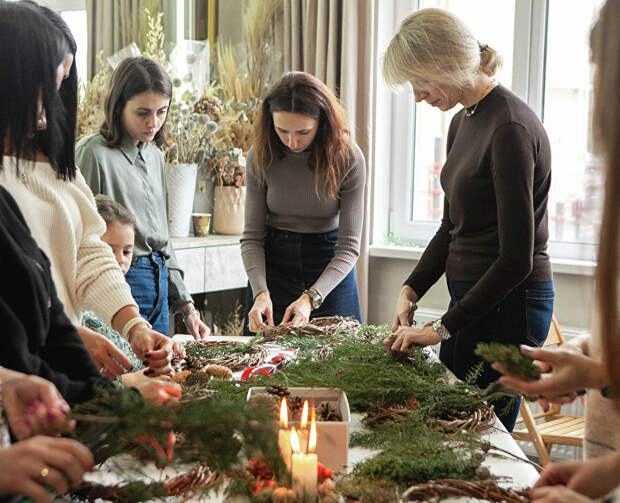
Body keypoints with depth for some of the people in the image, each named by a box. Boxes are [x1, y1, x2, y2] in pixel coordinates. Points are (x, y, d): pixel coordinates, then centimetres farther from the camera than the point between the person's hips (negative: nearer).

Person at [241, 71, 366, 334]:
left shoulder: (348, 158, -16)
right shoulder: (260, 157, -11)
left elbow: (349, 246, -16)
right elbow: (252, 236, -7)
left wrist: (311, 298, -28)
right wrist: (261, 292, -24)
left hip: (331, 272, -1)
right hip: (273, 264, 1)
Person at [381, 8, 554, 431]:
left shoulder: (510, 128, -19)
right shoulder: (463, 123, 11)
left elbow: (517, 258, -21)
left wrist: (443, 328, -15)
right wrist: (410, 291, 4)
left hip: (508, 304, -9)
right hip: (473, 298, 9)